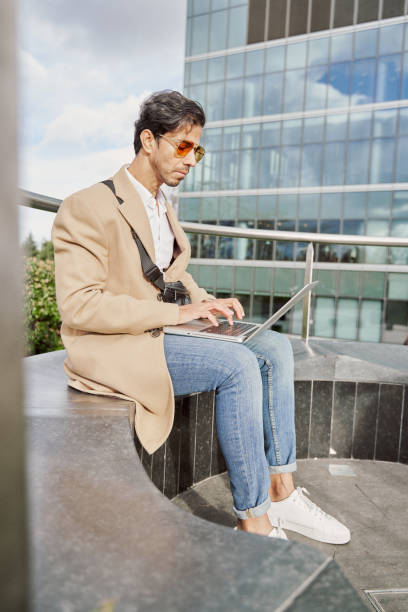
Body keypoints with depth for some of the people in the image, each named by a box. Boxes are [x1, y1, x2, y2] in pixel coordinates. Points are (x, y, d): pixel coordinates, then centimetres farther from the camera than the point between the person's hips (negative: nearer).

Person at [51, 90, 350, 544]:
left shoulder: (162, 205, 16)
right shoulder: (89, 207, -12)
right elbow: (78, 305, -19)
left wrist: (205, 303, 0)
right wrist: (175, 312, -23)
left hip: (159, 331, 8)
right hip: (113, 347, -8)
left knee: (274, 347, -7)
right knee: (238, 367, -27)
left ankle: (281, 493, -1)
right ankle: (254, 523, -13)